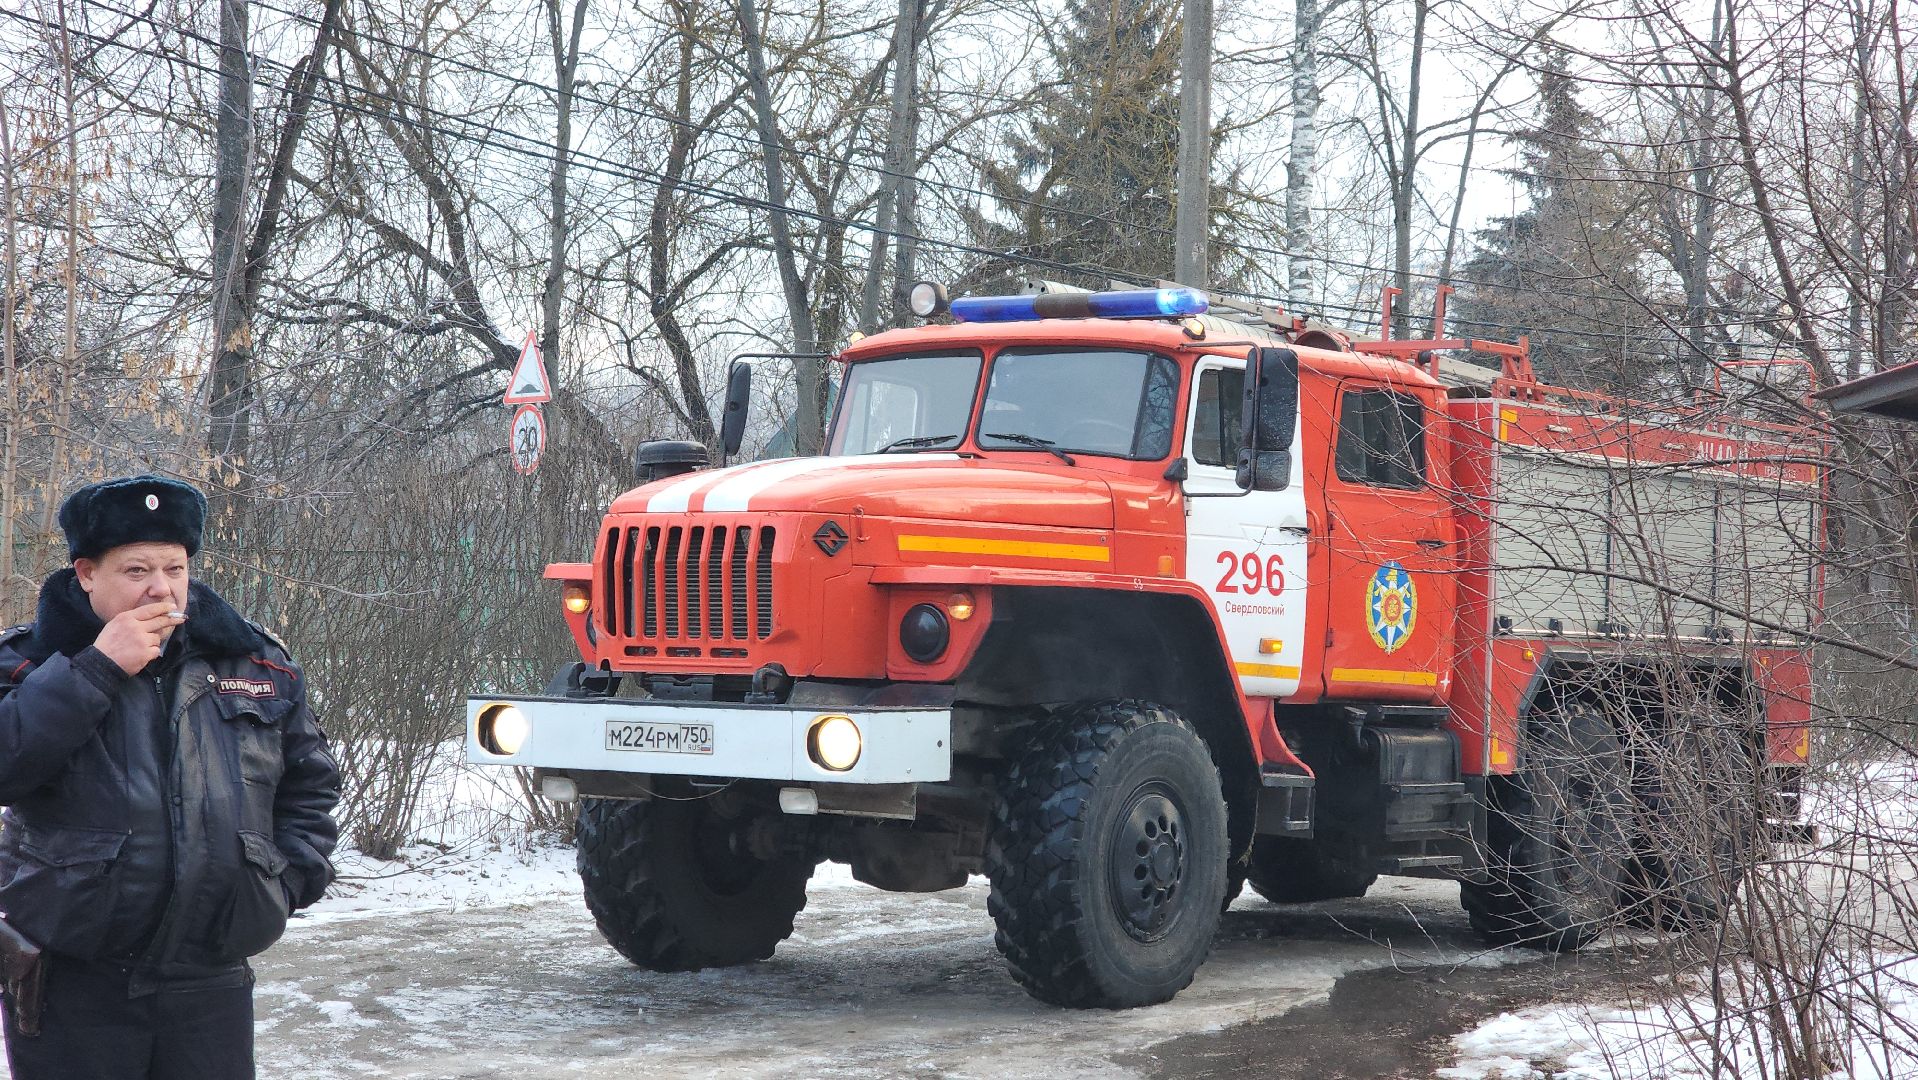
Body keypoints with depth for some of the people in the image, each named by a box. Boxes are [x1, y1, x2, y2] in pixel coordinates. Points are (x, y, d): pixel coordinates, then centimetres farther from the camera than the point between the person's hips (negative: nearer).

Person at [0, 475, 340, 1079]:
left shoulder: (256, 664, 9)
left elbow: (309, 781, 19)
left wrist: (291, 877, 4)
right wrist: (97, 670, -19)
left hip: (211, 984, 3)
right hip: (71, 985, -2)